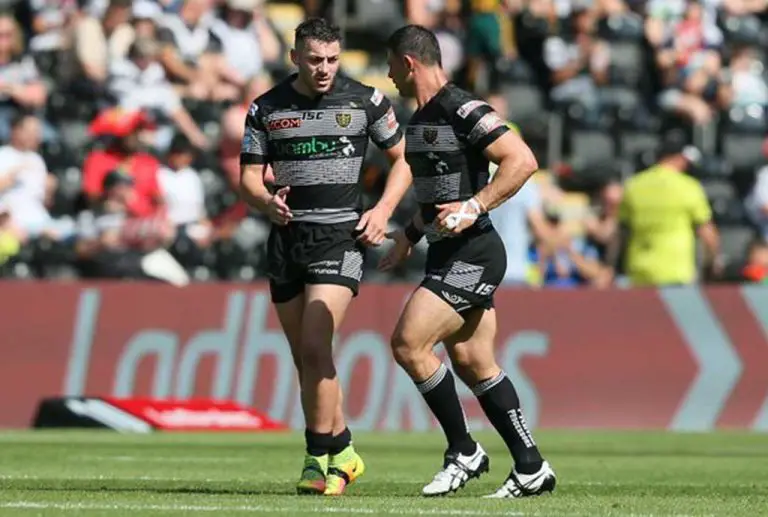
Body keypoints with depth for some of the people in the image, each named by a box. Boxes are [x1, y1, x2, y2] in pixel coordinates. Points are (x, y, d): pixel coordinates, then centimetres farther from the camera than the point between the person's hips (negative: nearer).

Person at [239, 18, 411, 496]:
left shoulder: (366, 101, 0)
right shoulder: (266, 110, 4)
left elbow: (403, 158, 9)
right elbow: (250, 176, 7)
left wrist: (383, 211, -4)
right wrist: (267, 201, -15)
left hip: (341, 236, -4)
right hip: (287, 237, 4)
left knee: (315, 347, -18)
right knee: (307, 359, 8)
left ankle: (319, 459, -11)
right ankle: (343, 453, 23)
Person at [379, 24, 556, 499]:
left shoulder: (464, 111, -15)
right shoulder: (422, 118, 16)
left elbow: (523, 160, -23)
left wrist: (474, 207, -28)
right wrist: (410, 235, 31)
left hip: (472, 254, -10)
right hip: (448, 254, 10)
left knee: (409, 343, -15)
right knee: (474, 365, 8)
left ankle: (464, 452, -4)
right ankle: (531, 468, 13)